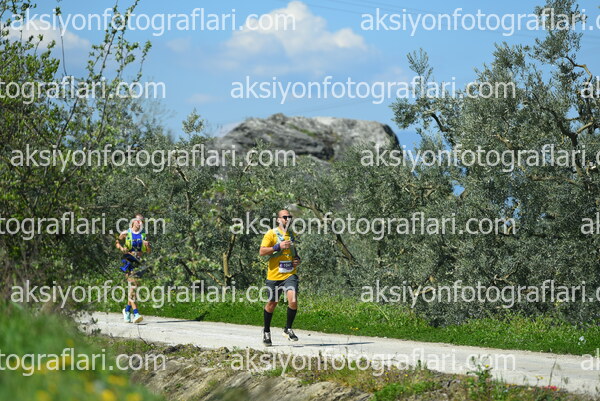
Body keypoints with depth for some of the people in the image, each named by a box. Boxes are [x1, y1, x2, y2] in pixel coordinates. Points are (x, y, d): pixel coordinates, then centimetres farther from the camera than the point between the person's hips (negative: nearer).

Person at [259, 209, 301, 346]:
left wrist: (297, 259, 10)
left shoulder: (291, 235, 14)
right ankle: (266, 331, 29)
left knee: (293, 301, -17)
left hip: (290, 274, 3)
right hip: (274, 275, -3)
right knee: (272, 304, 7)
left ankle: (288, 329, 2)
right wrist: (278, 246, -23)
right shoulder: (271, 234, -4)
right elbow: (262, 252, -13)